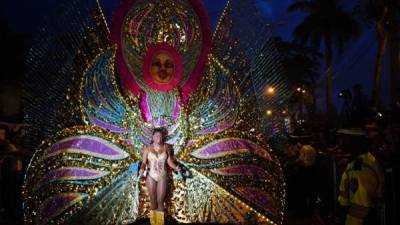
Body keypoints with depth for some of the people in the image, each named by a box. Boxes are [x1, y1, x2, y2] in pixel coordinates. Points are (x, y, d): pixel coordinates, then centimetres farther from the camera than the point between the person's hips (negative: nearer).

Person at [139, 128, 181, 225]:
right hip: (151, 176, 0)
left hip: (162, 176, 0)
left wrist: (175, 167, -16)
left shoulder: (166, 147, -3)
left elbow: (169, 161, 0)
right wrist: (142, 169, -24)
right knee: (153, 200, 9)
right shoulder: (148, 149, -5)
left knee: (160, 201, 3)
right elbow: (144, 162, -4)